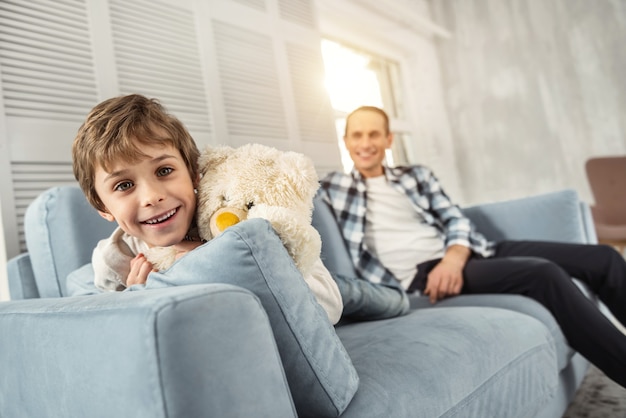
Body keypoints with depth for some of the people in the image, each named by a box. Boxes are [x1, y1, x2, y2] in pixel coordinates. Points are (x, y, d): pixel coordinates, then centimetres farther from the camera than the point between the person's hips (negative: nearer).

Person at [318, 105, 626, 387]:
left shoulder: (416, 175, 19)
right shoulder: (333, 188, 10)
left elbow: (455, 221, 9)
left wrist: (453, 258, -12)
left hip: (459, 256, 7)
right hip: (423, 273, -6)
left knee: (601, 258, 0)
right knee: (542, 274, -30)